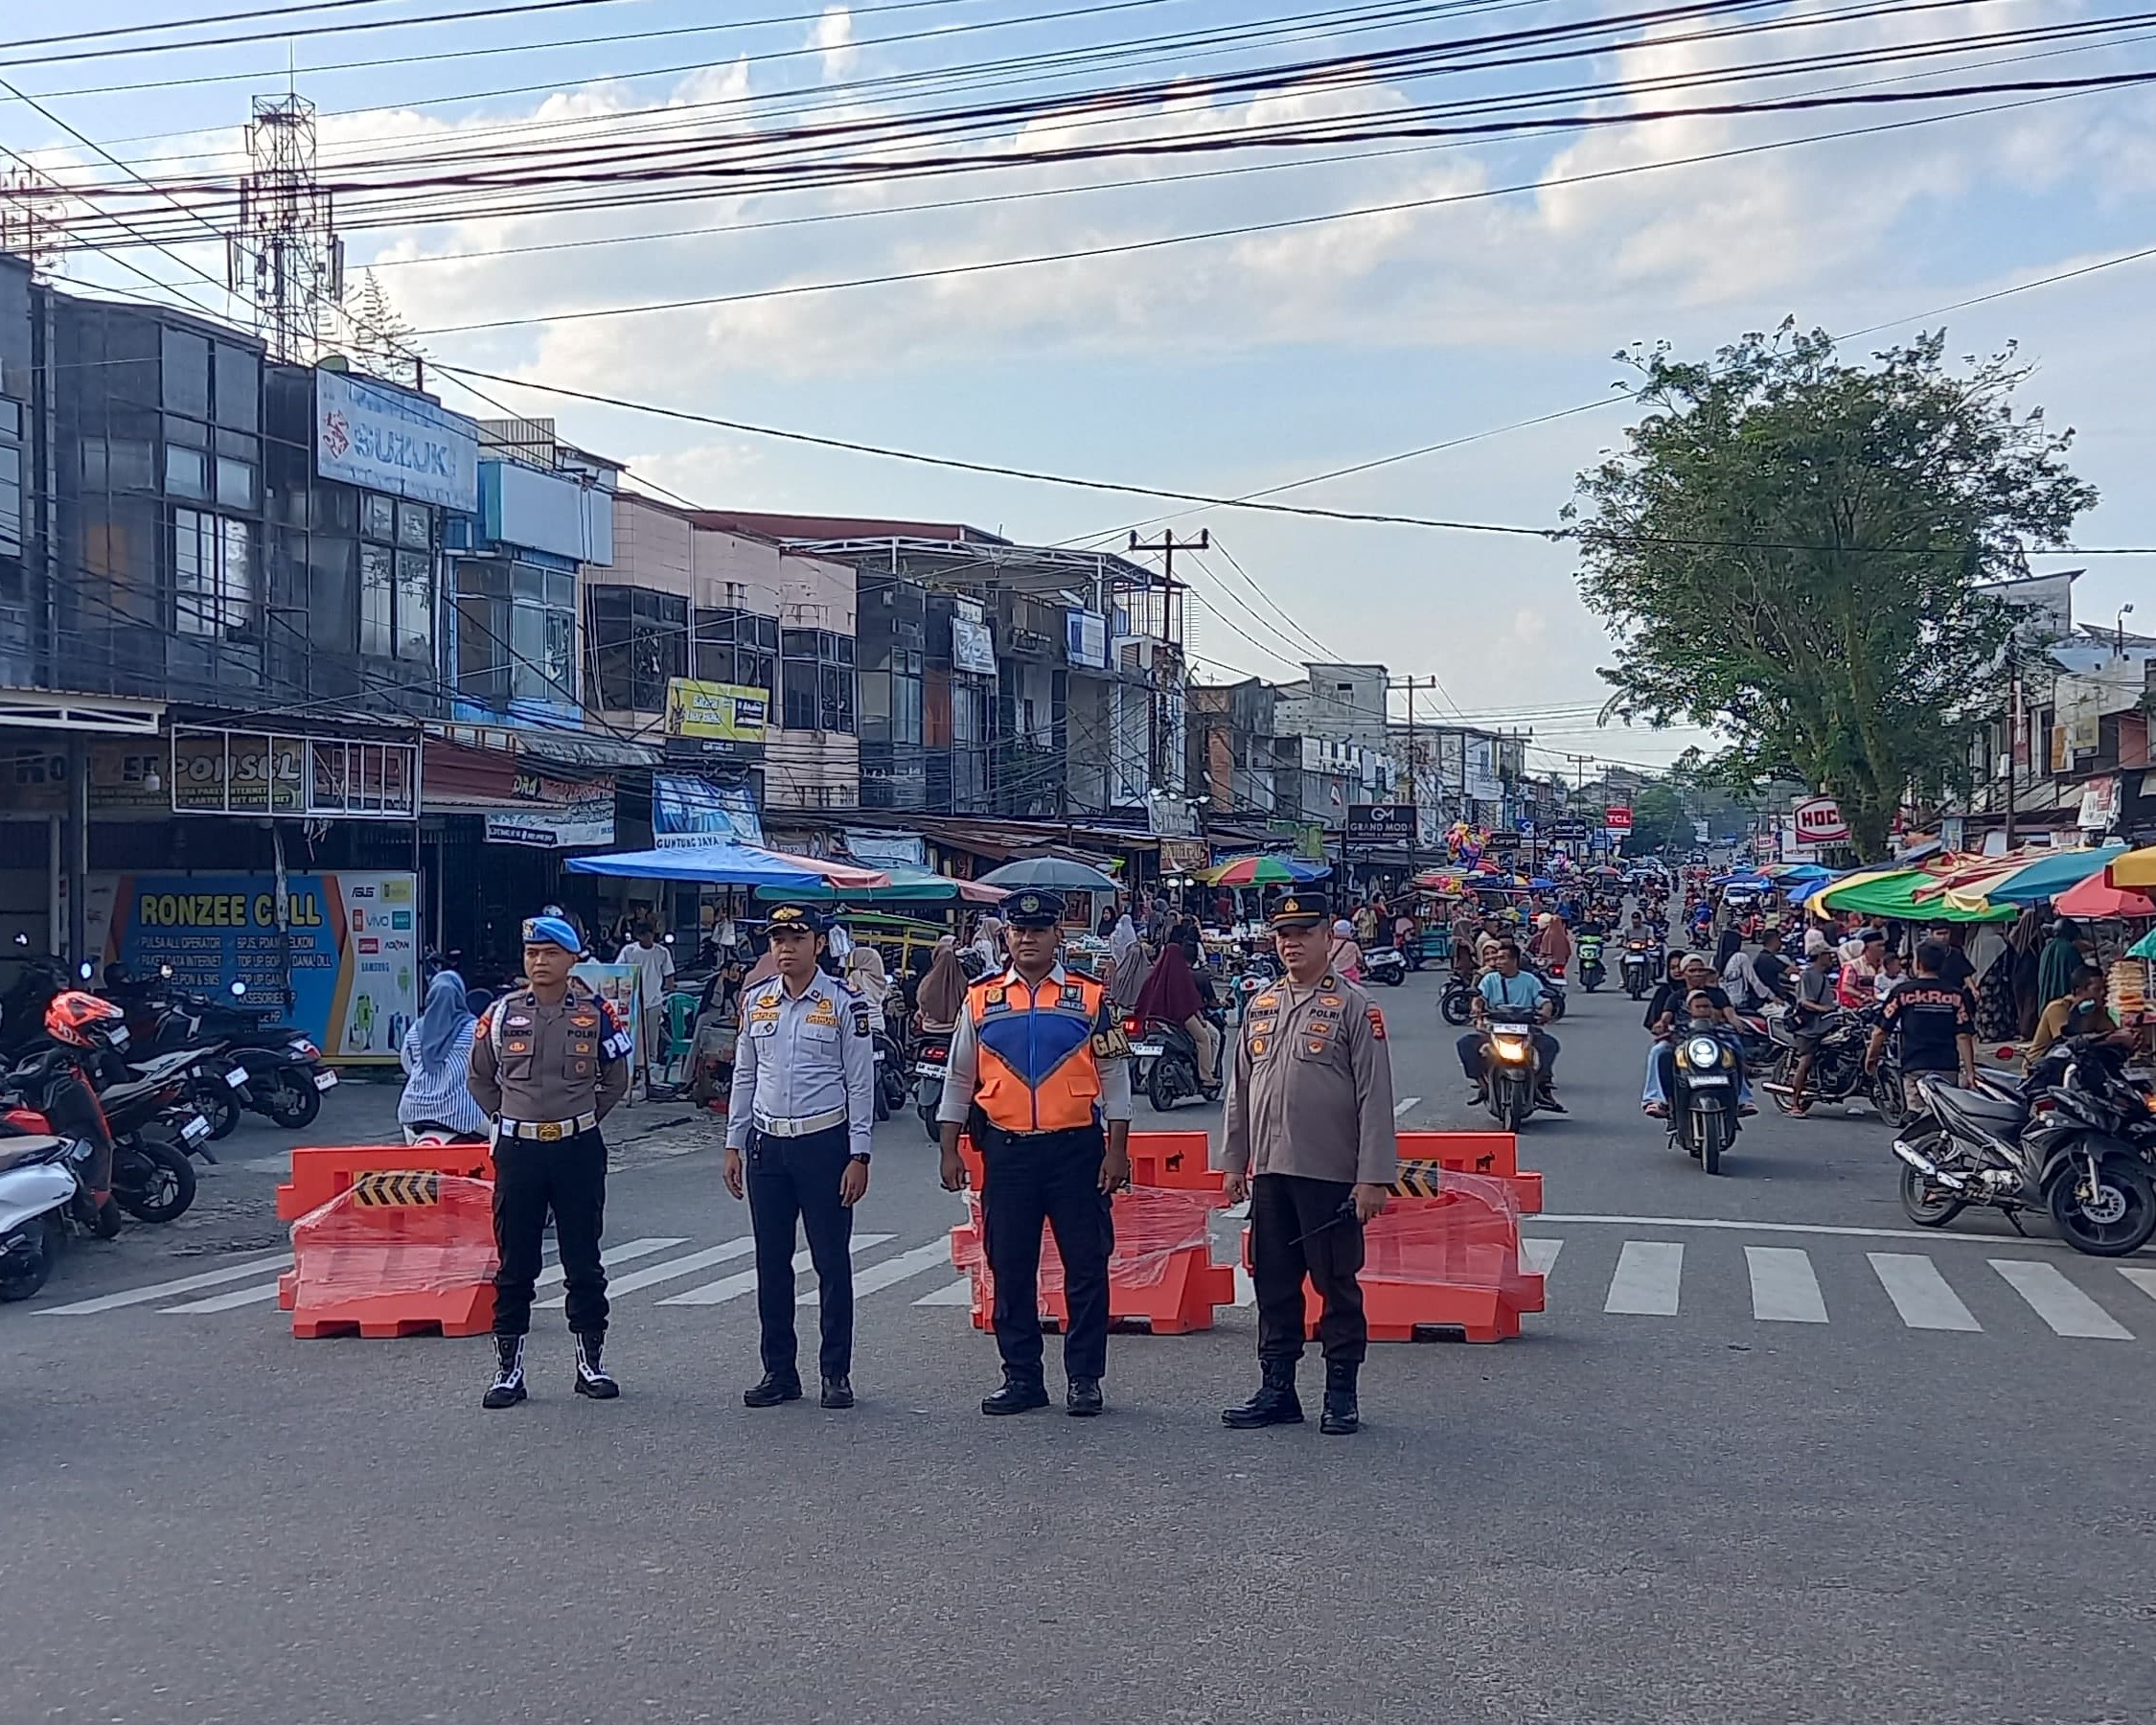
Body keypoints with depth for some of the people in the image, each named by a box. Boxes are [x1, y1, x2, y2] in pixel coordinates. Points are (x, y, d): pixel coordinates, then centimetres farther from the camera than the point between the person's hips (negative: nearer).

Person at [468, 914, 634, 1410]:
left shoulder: (596, 1015, 1)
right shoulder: (501, 1014, 2)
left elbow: (616, 1081, 11)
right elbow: (480, 1079, 15)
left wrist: (579, 1121, 6)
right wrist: (512, 1118, 7)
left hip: (579, 1150, -1)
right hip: (517, 1151, 1)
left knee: (583, 1262, 6)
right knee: (514, 1264, 5)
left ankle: (590, 1363, 16)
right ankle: (508, 1369, 11)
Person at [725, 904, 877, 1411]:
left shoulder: (845, 1004, -4)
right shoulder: (756, 1003, 9)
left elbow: (861, 1083, -4)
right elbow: (743, 1077, 15)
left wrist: (858, 1156, -8)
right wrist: (733, 1145, 11)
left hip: (825, 1142, -4)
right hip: (766, 1145, 4)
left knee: (832, 1261, 1)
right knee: (771, 1263, 8)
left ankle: (836, 1372, 10)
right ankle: (779, 1370, 17)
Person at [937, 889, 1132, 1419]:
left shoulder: (1091, 998, 2)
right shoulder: (981, 999, 7)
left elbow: (1114, 1078, 3)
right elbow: (959, 1080, 12)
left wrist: (1117, 1151, -3)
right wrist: (950, 1151, 7)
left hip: (1076, 1147, -2)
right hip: (1006, 1150, 2)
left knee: (1086, 1267, 2)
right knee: (1010, 1270, 7)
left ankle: (1084, 1379, 12)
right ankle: (1022, 1379, 17)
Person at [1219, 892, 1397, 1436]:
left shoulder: (1354, 1007, -4)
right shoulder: (1260, 1006, 12)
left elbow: (1375, 1098, -9)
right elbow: (1239, 1090, 18)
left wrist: (1374, 1177, -13)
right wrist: (1233, 1162, 15)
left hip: (1332, 1176, -5)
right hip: (1269, 1172, 5)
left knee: (1337, 1286, 4)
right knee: (1274, 1285, 10)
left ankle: (1341, 1396, 14)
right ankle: (1276, 1390, 20)